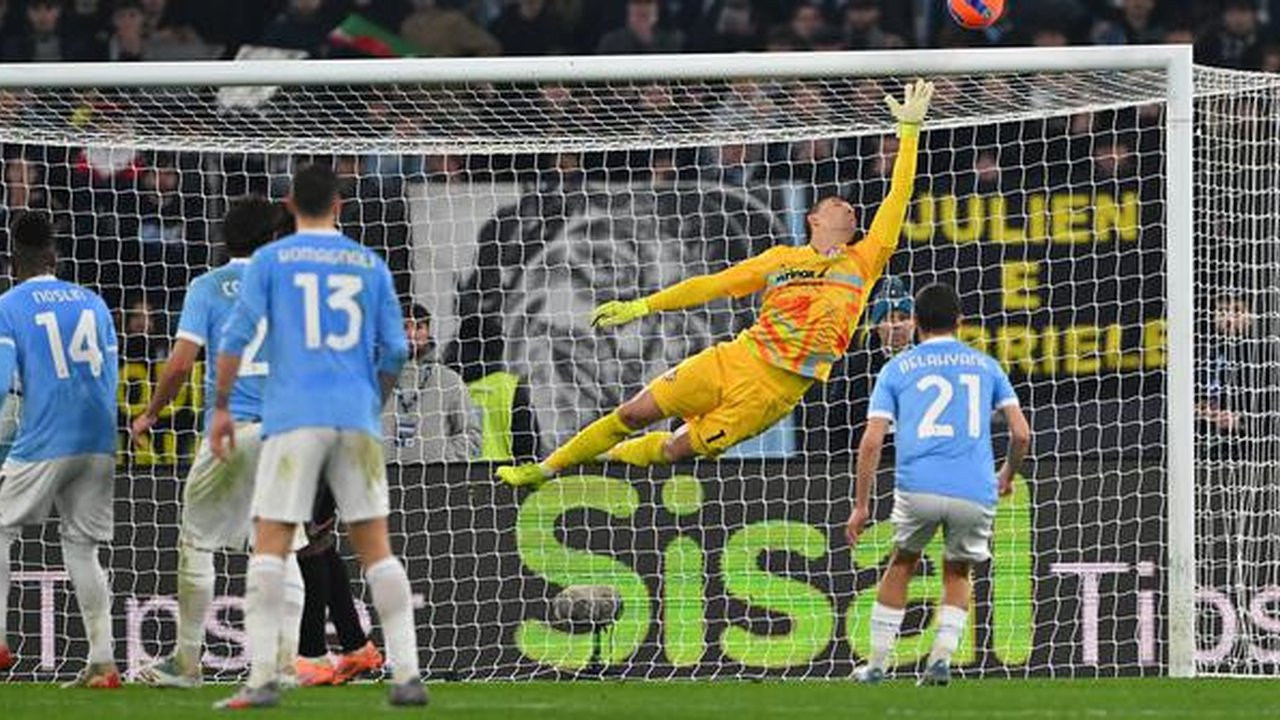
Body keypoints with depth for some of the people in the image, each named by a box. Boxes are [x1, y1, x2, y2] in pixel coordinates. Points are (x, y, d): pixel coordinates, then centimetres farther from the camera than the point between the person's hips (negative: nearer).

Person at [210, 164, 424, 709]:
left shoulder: (270, 260, 5)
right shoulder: (370, 265, 12)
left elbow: (238, 335, -3)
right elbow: (394, 350, 11)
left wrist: (221, 407, 3)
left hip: (293, 418, -3)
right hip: (357, 419, 3)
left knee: (269, 545, -2)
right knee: (375, 546, 5)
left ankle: (262, 678, -12)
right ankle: (407, 676, 1)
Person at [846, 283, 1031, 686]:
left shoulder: (896, 369, 13)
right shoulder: (985, 366, 17)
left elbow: (871, 443, 5)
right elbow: (1021, 434, 11)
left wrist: (861, 506, 11)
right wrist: (1008, 475, 31)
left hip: (918, 487, -1)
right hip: (975, 492, 1)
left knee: (902, 565, 23)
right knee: (957, 573, 23)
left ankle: (877, 664, 21)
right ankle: (942, 656, 3)